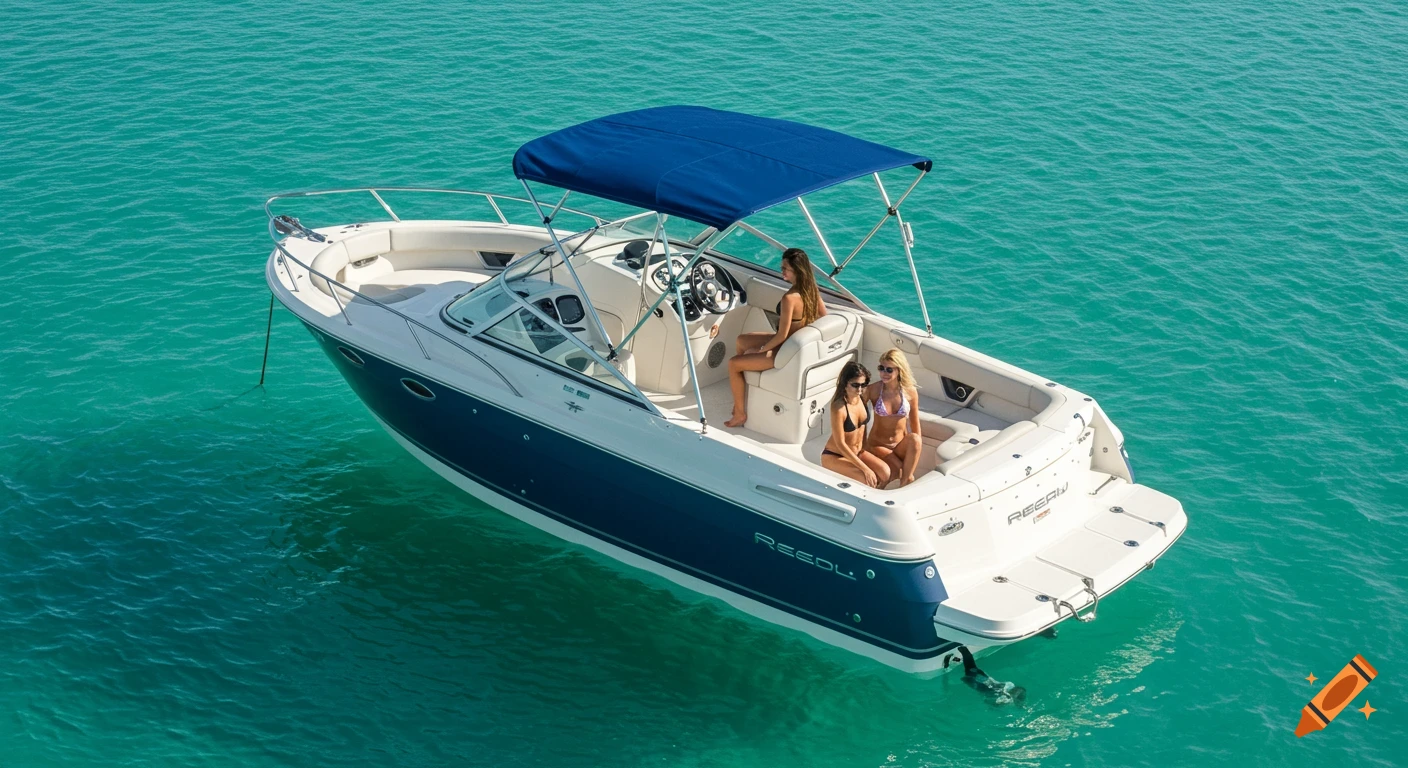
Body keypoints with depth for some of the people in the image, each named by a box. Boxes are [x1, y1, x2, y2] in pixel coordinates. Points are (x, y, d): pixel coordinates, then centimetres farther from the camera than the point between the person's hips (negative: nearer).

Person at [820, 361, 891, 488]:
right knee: (868, 480, -27)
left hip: (857, 452, 7)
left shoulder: (863, 398, -8)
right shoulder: (838, 407, -28)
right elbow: (840, 444, -25)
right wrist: (865, 468, -26)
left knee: (885, 473, -17)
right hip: (834, 456, -7)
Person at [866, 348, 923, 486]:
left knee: (914, 439, -33)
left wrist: (917, 446, 1)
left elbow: (915, 422, 4)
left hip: (901, 444, 3)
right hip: (878, 444, -3)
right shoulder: (873, 390, -13)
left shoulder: (910, 392, -6)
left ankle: (906, 480, -23)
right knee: (899, 470, -30)